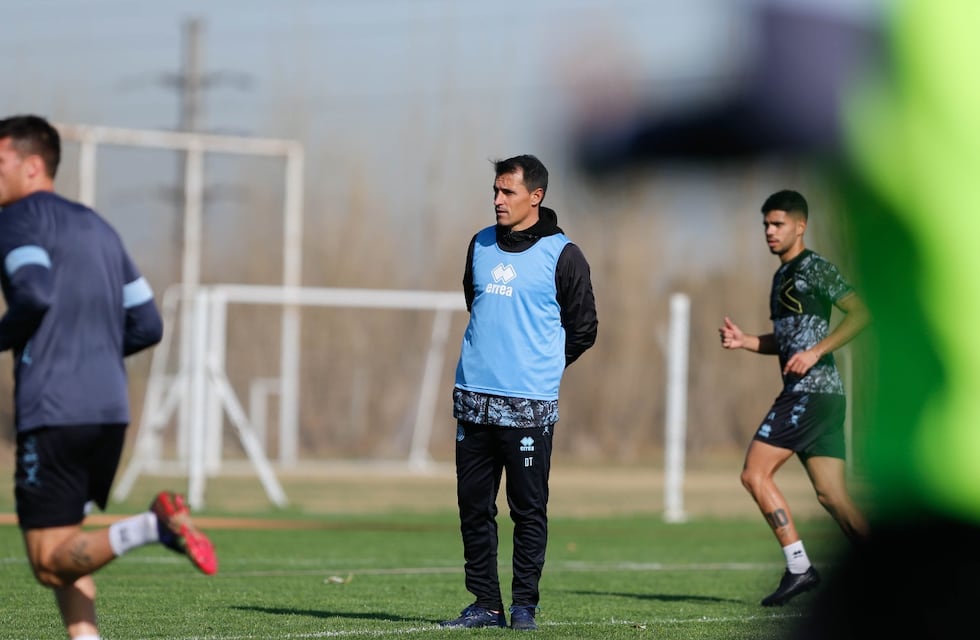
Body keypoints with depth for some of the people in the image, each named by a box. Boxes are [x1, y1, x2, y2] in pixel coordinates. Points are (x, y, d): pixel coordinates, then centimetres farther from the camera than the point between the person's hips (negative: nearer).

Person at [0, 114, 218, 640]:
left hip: (52, 412, -8)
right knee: (62, 544, 19)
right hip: (111, 408, 8)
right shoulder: (97, 227, 21)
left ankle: (151, 527, -27)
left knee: (49, 562, -6)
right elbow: (147, 326, 19)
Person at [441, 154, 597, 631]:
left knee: (528, 508, -1)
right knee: (473, 505, 5)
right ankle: (485, 604, 12)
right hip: (473, 396, 5)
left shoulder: (561, 255, -4)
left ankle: (524, 604, 7)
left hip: (529, 405, -5)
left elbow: (583, 329, 2)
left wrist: (540, 367, 8)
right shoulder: (481, 245, 11)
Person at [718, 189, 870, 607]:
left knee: (755, 473, -10)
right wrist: (744, 341, 12)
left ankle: (799, 568, -10)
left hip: (812, 391, -9)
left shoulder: (814, 267, -6)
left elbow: (860, 314, -14)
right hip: (818, 395, 9)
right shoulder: (781, 277, 21)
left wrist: (816, 352, -19)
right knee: (832, 497, 5)